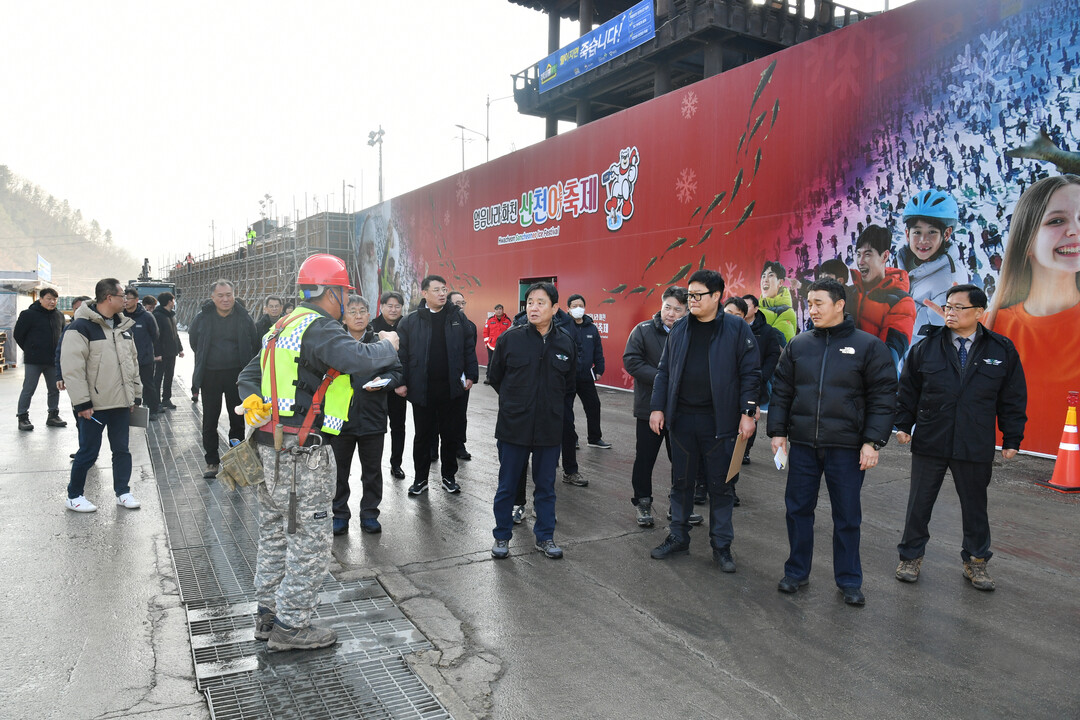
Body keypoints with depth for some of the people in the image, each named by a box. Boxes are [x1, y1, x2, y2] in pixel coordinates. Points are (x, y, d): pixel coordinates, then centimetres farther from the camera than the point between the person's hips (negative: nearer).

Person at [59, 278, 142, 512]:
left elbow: (133, 361, 18)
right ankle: (74, 496, 20)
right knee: (88, 452, 4)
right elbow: (72, 368, -15)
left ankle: (123, 492, 24)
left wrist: (135, 394, 14)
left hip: (121, 403, 7)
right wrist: (82, 402, -17)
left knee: (122, 449, 12)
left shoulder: (124, 326, 11)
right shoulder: (82, 327, -12)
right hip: (94, 405, -6)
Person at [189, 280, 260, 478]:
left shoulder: (243, 317, -4)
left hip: (236, 374, 0)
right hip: (210, 375, 0)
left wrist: (245, 364, 8)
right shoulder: (203, 317, -3)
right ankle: (212, 461, 17)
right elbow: (194, 341, 15)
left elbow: (254, 345, 8)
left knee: (238, 418, 9)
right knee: (209, 421, 5)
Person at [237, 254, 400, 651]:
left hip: (269, 446, 11)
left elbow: (249, 374, 20)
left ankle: (269, 614, 32)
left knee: (275, 531, 19)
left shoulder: (286, 326, 17)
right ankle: (291, 626, 10)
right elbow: (360, 359, -32)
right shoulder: (320, 328, -16)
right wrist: (387, 345, -14)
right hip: (301, 453, -10)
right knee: (310, 537, 1)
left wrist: (254, 402, 6)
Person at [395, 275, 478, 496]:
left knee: (451, 434, 10)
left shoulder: (458, 318, 4)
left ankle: (449, 477, 25)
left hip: (452, 387, 1)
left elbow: (469, 348, 6)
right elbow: (402, 354, 1)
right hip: (422, 389, -1)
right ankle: (421, 479, 23)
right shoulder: (410, 322, 0)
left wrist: (471, 375, 0)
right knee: (422, 435, 10)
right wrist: (401, 382, -5)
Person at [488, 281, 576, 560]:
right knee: (507, 485, 9)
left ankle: (545, 537, 28)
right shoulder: (510, 338, -8)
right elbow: (494, 375, 7)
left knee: (546, 486, 13)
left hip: (549, 427, 2)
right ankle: (502, 536, 26)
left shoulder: (566, 342, -1)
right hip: (513, 425, -1)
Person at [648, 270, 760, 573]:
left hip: (719, 421, -3)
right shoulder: (680, 329, 7)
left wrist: (747, 412, -10)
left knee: (720, 485, 8)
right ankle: (678, 536, 28)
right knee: (681, 481, 13)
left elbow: (750, 374, -5)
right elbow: (664, 371, 10)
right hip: (681, 418, 4)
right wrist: (657, 407, 4)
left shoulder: (737, 329, -4)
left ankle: (721, 545, 21)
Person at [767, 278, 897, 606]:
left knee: (847, 516, 8)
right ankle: (796, 572, 26)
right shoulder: (798, 345, 6)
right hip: (802, 444, 3)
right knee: (798, 509, 10)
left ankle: (849, 581, 24)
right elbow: (781, 392, 9)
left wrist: (872, 442, -11)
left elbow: (883, 397, -5)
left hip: (846, 447, -3)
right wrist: (777, 431, 2)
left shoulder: (868, 346, -3)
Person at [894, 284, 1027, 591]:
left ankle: (975, 561, 32)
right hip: (929, 442, 0)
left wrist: (1012, 439, 3)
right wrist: (903, 424, 2)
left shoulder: (1002, 350, 0)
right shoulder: (926, 347, -1)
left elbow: (1013, 398, 4)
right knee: (919, 503, 8)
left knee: (975, 505, 14)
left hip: (976, 448, 0)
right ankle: (911, 556, 23)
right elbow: (908, 389, 6)